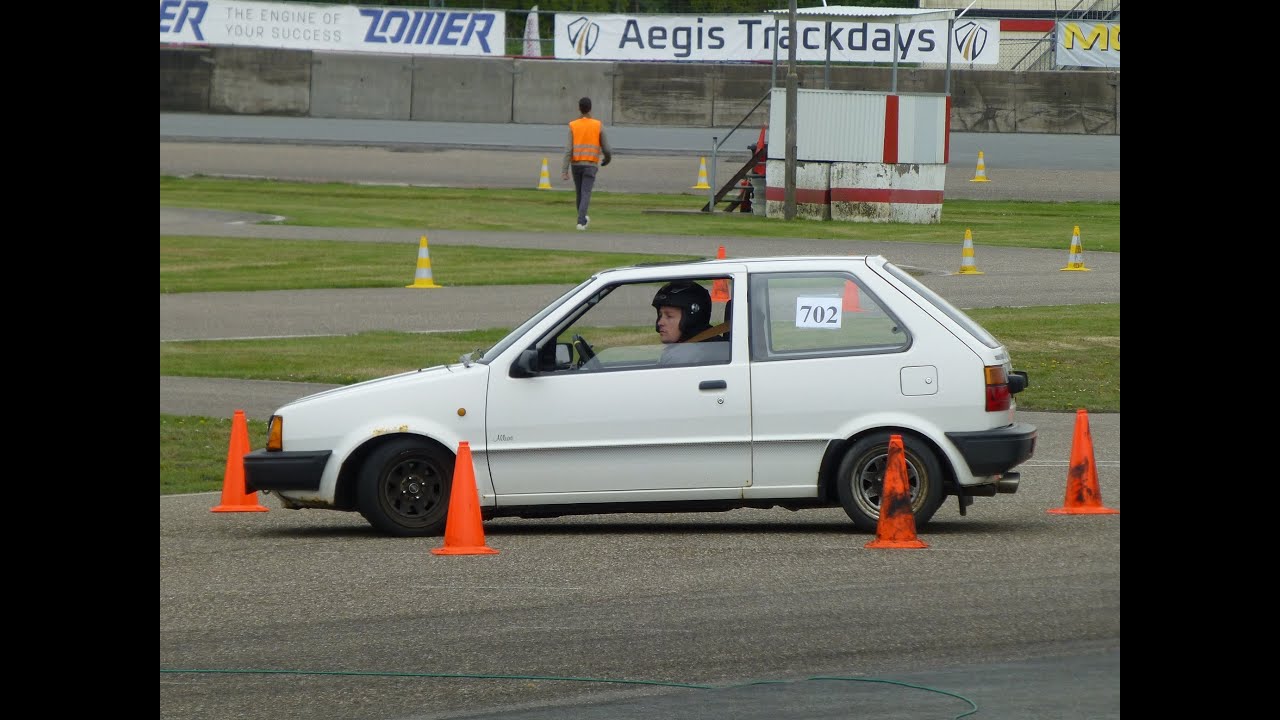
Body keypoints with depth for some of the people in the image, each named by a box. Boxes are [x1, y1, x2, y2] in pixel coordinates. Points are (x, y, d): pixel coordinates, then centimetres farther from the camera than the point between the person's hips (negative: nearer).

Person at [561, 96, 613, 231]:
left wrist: (564, 171, -11)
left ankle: (583, 218, 34)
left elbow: (568, 150, -10)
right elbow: (606, 148, -1)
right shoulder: (598, 126, -5)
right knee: (585, 194, -5)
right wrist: (608, 158, 22)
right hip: (591, 165, -2)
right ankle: (581, 222, -20)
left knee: (580, 193, 19)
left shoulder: (573, 126, -4)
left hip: (576, 164, 2)